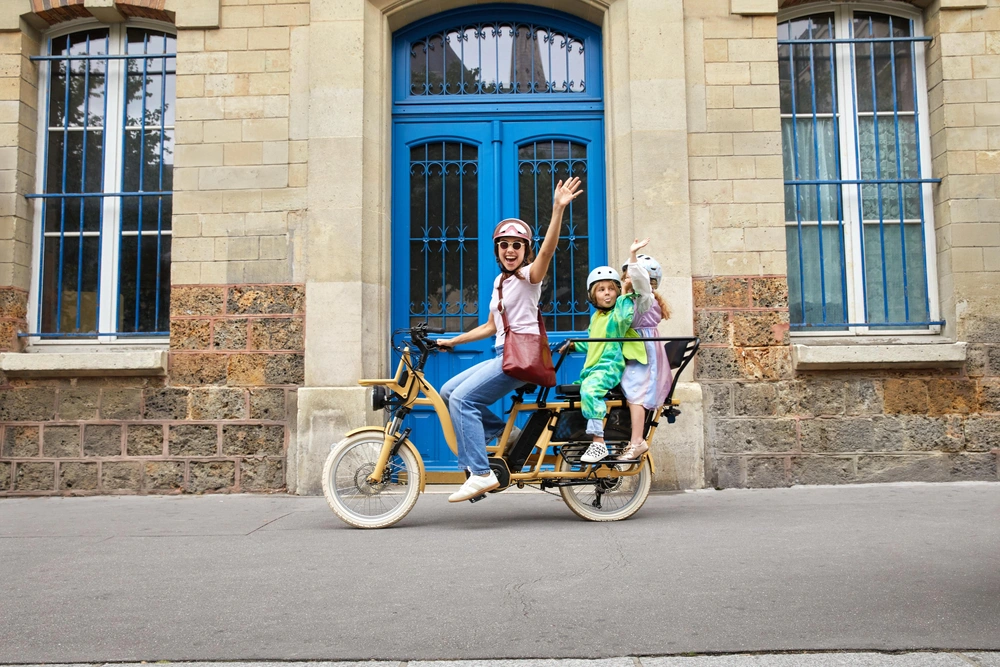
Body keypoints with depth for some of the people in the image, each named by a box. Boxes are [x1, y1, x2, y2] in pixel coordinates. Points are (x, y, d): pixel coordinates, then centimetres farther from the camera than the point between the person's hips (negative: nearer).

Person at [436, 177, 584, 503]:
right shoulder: (499, 281, 20)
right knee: (448, 391, 6)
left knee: (461, 398, -20)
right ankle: (502, 433, 11)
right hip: (502, 355, 9)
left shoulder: (529, 276, -4)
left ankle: (481, 473, -20)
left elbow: (547, 250, -25)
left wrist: (558, 209, -38)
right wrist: (453, 341, 28)